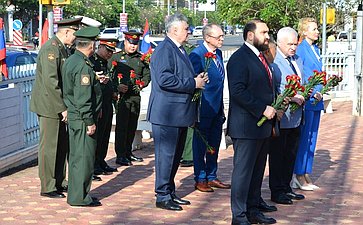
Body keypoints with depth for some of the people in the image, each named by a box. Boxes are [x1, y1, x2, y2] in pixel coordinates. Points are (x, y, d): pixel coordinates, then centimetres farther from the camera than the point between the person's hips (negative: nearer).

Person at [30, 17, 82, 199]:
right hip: (49, 105, -10)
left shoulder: (62, 49, 14)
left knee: (62, 144, 15)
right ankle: (47, 187, 5)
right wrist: (62, 108, -23)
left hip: (58, 106, 10)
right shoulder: (50, 49, -18)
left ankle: (59, 182, 26)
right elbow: (50, 82, -25)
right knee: (49, 146, -2)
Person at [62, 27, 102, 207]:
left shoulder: (70, 61, 11)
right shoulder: (83, 65, -20)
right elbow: (83, 98, -22)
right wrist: (90, 122, -18)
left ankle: (76, 193, 25)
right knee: (84, 156, -3)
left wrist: (95, 79, 24)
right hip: (82, 119, -10)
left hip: (73, 117, 10)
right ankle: (80, 197, 2)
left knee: (77, 156, 16)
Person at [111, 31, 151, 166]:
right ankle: (120, 155, -2)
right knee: (122, 126, -6)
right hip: (121, 96, -5)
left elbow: (147, 74, 15)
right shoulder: (116, 58, 1)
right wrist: (117, 86, -17)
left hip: (136, 96, 5)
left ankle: (128, 152, 23)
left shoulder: (141, 59, 12)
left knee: (132, 126, 11)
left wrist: (142, 84, -5)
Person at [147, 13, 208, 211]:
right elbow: (164, 80, -25)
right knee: (166, 154, -4)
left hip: (180, 113, 10)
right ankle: (162, 197, 4)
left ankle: (170, 193, 25)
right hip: (167, 114, -10)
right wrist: (193, 83, -20)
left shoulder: (179, 50, 17)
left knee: (175, 155, 16)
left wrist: (197, 80, 7)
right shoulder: (164, 50, -15)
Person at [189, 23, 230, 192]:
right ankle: (200, 180, 14)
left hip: (217, 108, 8)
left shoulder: (218, 53, 10)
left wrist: (221, 108, 16)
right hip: (204, 108, -8)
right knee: (200, 145, 4)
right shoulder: (197, 55, -16)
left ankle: (211, 177, 26)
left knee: (214, 146, 15)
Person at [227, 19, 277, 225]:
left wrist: (272, 109, 10)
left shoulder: (260, 57, 18)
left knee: (258, 171, 15)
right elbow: (238, 91, -22)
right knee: (243, 171, -3)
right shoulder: (239, 58, -14)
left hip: (262, 125, 10)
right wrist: (263, 109, -21)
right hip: (246, 126, -10)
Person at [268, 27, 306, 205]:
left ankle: (286, 188, 27)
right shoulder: (272, 61, -14)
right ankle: (276, 192, 10)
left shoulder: (297, 60, 14)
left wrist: (303, 95, 3)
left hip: (295, 117, 8)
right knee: (277, 155, 2)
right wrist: (290, 98, -23)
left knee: (291, 154, 15)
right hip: (280, 117, -8)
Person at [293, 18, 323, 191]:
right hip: (306, 99, -9)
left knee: (312, 138, 11)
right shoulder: (301, 49, -11)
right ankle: (299, 176, 4)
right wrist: (313, 93, -19)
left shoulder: (315, 49, 15)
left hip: (316, 100, 9)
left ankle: (306, 176, 17)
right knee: (303, 139, -3)